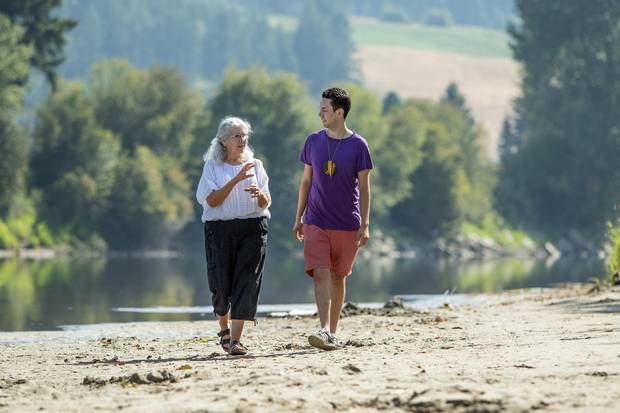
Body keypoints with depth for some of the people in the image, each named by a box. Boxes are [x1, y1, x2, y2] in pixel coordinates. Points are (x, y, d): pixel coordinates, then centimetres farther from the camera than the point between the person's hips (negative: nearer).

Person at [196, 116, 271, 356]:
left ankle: (235, 340, -10)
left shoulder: (255, 165, 11)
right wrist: (236, 179, -17)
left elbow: (266, 203, 8)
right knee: (221, 284, 0)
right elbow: (212, 200, -9)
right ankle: (224, 328, 30)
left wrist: (259, 193, -15)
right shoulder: (212, 166, 4)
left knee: (246, 284, -9)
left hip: (252, 228, 1)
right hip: (220, 228, -1)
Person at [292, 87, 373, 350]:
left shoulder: (358, 145, -5)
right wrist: (298, 218, 10)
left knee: (338, 277, 8)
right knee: (320, 275, -12)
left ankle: (333, 332, 18)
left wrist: (364, 225, -8)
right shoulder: (313, 142, 4)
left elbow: (364, 188, -3)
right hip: (316, 222, 1)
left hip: (347, 225, -1)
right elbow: (306, 181, 11)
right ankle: (325, 331, -20)